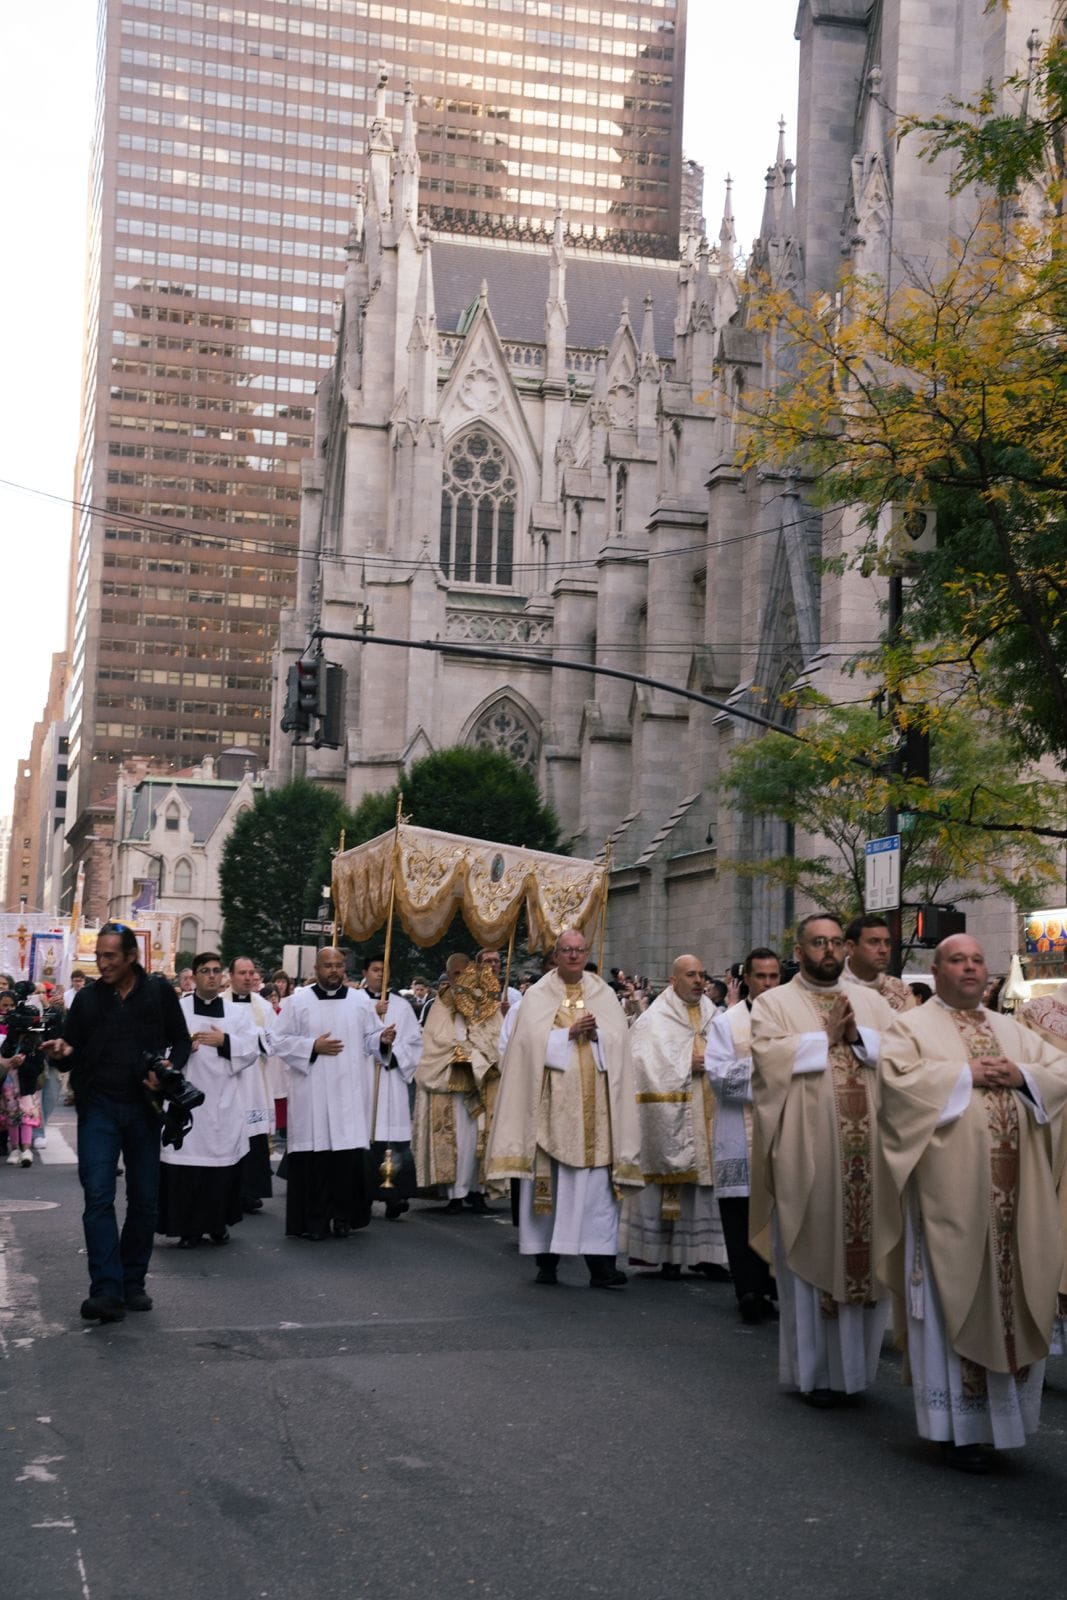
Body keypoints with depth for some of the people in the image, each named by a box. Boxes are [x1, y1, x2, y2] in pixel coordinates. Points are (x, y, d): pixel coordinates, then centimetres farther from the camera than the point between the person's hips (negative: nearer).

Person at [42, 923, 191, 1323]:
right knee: (99, 1196, -11)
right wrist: (62, 1051, -15)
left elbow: (181, 1041, 7)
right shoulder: (87, 997, 5)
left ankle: (132, 1284, 20)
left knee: (144, 1199, 7)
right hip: (98, 1108, 0)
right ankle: (107, 1291, -14)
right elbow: (72, 1051, 8)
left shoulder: (159, 993, 1)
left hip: (143, 1108, 0)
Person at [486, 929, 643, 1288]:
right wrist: (571, 1033, -14)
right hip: (551, 1103, -1)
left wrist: (595, 1033, -13)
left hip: (593, 1103, 1)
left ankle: (600, 1263, -7)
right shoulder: (537, 996, 6)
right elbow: (533, 1041, -5)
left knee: (597, 1183, -5)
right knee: (550, 1180, 0)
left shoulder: (604, 995, 13)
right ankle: (546, 1258, 10)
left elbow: (619, 1040, 4)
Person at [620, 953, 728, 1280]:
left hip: (708, 1115, 4)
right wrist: (688, 1065, -13)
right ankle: (668, 1255, 3)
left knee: (705, 1178, 2)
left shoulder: (713, 1017, 15)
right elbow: (650, 1066, -9)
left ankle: (703, 1252, 6)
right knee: (671, 1178, -4)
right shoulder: (655, 1019, 0)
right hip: (672, 1115, -4)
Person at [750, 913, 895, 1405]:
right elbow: (769, 1055, -13)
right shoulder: (773, 1003, 4)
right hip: (806, 1154, -3)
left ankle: (855, 1362, 19)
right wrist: (828, 1037, -8)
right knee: (811, 1256, 1)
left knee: (865, 1256, 6)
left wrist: (857, 1036, -10)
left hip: (865, 1152, 3)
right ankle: (813, 1370, 12)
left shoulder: (871, 1001, 16)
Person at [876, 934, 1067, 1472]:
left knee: (1015, 1297, 7)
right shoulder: (910, 1027, 3)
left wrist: (1022, 1076, -6)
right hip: (952, 1190, -5)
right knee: (956, 1299, -1)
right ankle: (961, 1424, 7)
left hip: (1014, 1190, 5)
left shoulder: (1012, 1031, 19)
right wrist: (966, 1073, -12)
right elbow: (898, 1079, -14)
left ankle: (1005, 1410, 21)